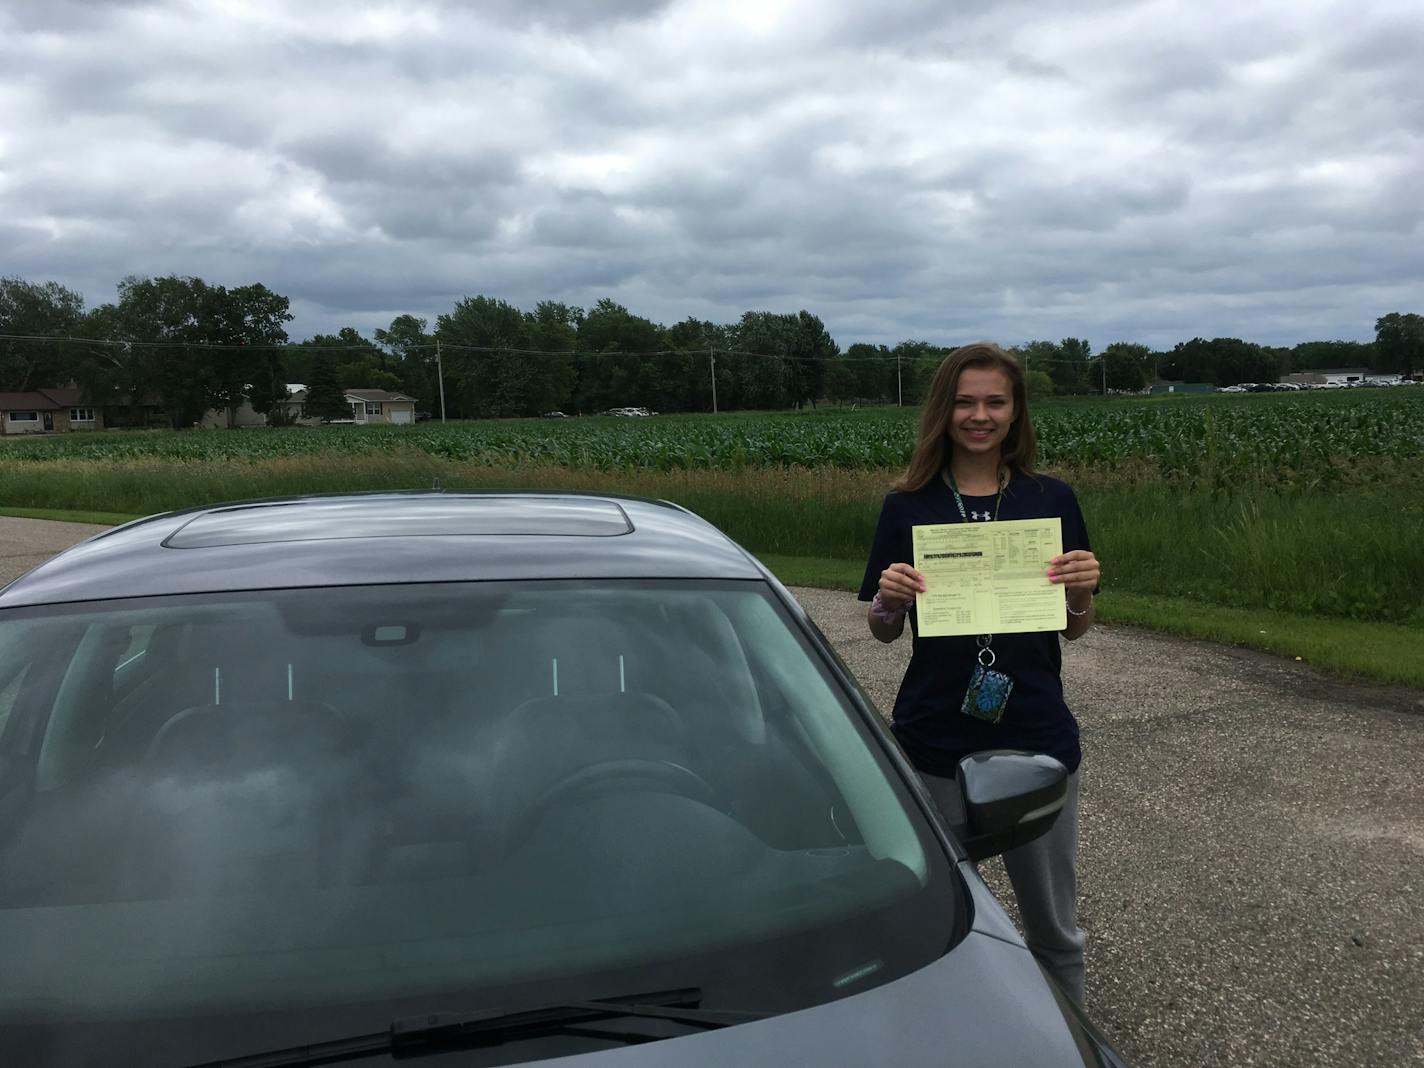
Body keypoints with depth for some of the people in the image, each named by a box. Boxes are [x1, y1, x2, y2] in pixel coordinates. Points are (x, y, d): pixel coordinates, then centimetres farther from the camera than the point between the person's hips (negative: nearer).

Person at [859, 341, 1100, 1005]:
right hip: (936, 743, 0)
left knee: (1053, 925, 13)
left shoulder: (1052, 501, 1)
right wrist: (889, 598, -17)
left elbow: (1074, 630, 7)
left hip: (1036, 736, 1)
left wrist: (1081, 591, -14)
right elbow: (884, 631, 4)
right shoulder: (907, 506, -1)